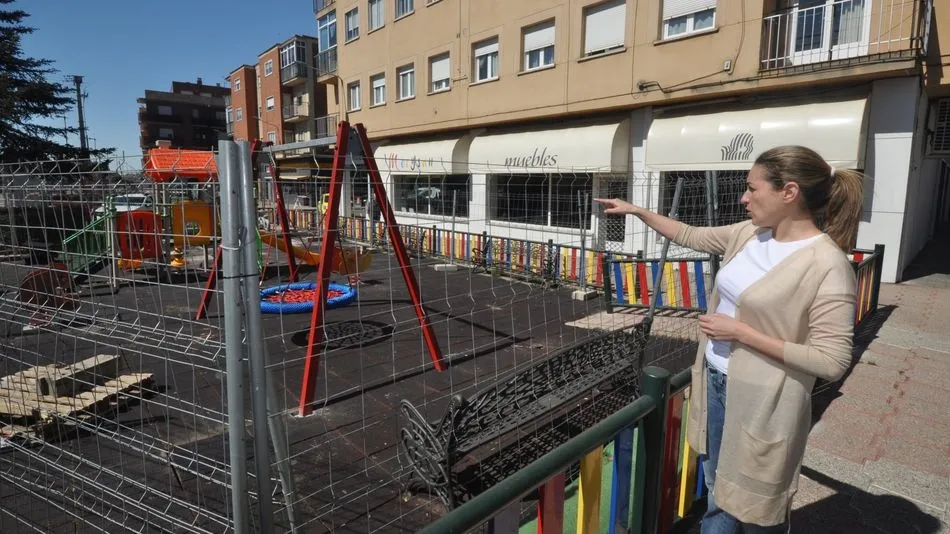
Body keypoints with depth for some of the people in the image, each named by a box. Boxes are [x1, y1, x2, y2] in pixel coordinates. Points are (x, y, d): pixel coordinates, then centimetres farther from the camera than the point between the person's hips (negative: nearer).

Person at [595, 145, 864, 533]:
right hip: (715, 384, 7)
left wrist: (740, 332, -22)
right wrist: (636, 211, 15)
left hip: (760, 401, -6)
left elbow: (832, 362, -23)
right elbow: (691, 236, 15)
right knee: (718, 497, 25)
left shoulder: (827, 264, -21)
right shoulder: (748, 234, 0)